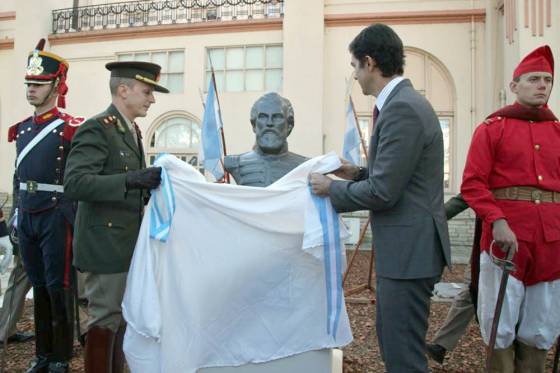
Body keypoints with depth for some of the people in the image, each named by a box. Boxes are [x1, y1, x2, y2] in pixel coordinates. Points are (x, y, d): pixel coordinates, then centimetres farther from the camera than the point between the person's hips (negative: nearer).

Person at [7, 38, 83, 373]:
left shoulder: (71, 128, -8)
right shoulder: (21, 129, 12)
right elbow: (19, 176, 19)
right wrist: (17, 215, 18)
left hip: (56, 217, -6)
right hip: (27, 218, 7)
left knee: (59, 288, 1)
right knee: (39, 287, 14)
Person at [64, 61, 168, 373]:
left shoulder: (133, 130, 14)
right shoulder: (97, 129, -14)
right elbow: (75, 183, -25)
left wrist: (149, 183, 4)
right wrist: (131, 179, -33)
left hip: (128, 243, 9)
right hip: (106, 244, -9)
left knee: (122, 317, 17)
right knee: (105, 319, 1)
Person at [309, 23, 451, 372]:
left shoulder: (401, 108, -19)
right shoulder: (405, 102, 12)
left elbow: (383, 192, -21)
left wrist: (331, 188, -7)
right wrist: (358, 173, 12)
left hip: (409, 250, -10)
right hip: (405, 248, 10)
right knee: (391, 341, 22)